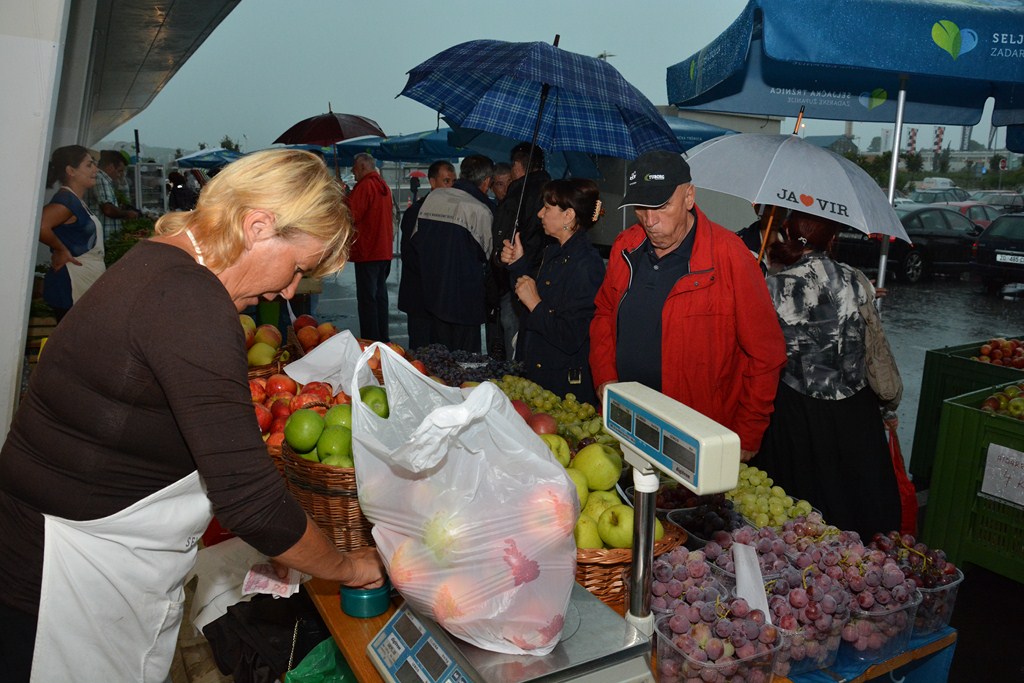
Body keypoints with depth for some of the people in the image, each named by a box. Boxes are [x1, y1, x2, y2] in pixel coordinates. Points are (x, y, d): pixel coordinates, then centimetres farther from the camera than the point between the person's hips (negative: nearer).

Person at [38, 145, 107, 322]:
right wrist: (61, 251, -20)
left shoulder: (76, 201, 14)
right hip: (70, 289, -10)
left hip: (84, 287, 10)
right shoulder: (67, 200, -16)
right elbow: (39, 225, -32)